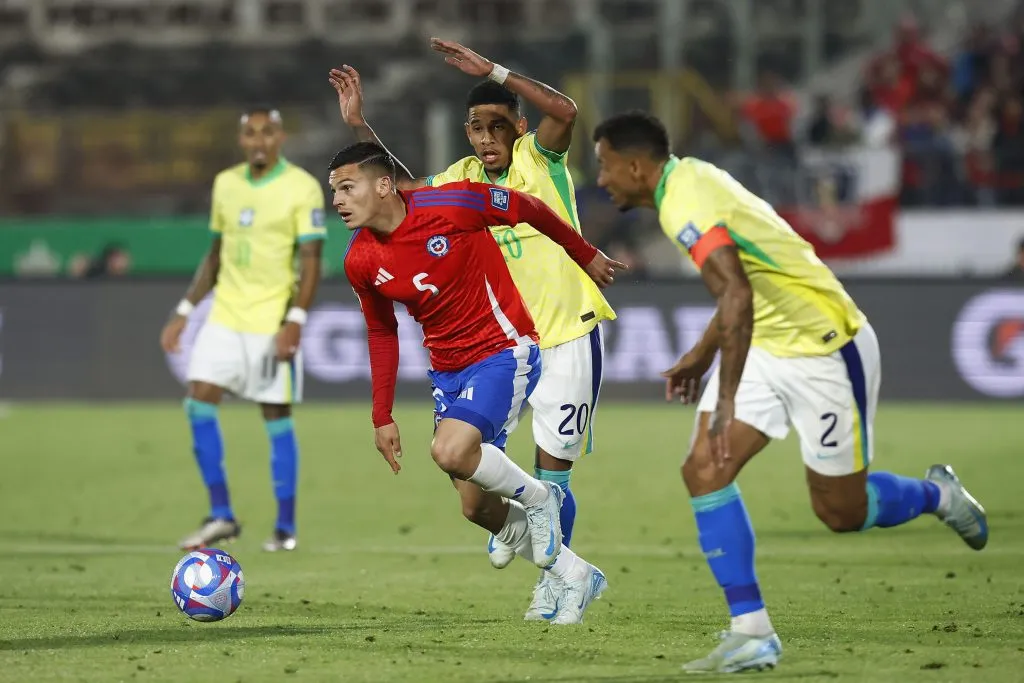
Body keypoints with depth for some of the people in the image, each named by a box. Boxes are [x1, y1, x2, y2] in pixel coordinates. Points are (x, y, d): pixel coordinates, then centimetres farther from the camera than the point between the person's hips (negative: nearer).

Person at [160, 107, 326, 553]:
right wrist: (184, 310, 13)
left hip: (273, 323, -5)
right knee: (199, 404, -6)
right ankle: (220, 516, 3)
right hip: (225, 316, 5)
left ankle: (285, 527, 8)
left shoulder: (302, 188, -7)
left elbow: (311, 261, -10)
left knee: (276, 417, -2)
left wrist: (296, 320, -21)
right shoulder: (225, 183, 10)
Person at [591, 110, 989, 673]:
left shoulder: (685, 206, -24)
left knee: (840, 513, 2)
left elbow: (737, 296, -37)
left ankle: (936, 495, 33)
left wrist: (726, 400, -37)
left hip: (824, 352, -9)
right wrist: (703, 353, 25)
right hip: (766, 347, 9)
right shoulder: (689, 179, 6)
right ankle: (752, 634, -7)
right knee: (703, 470, -7)